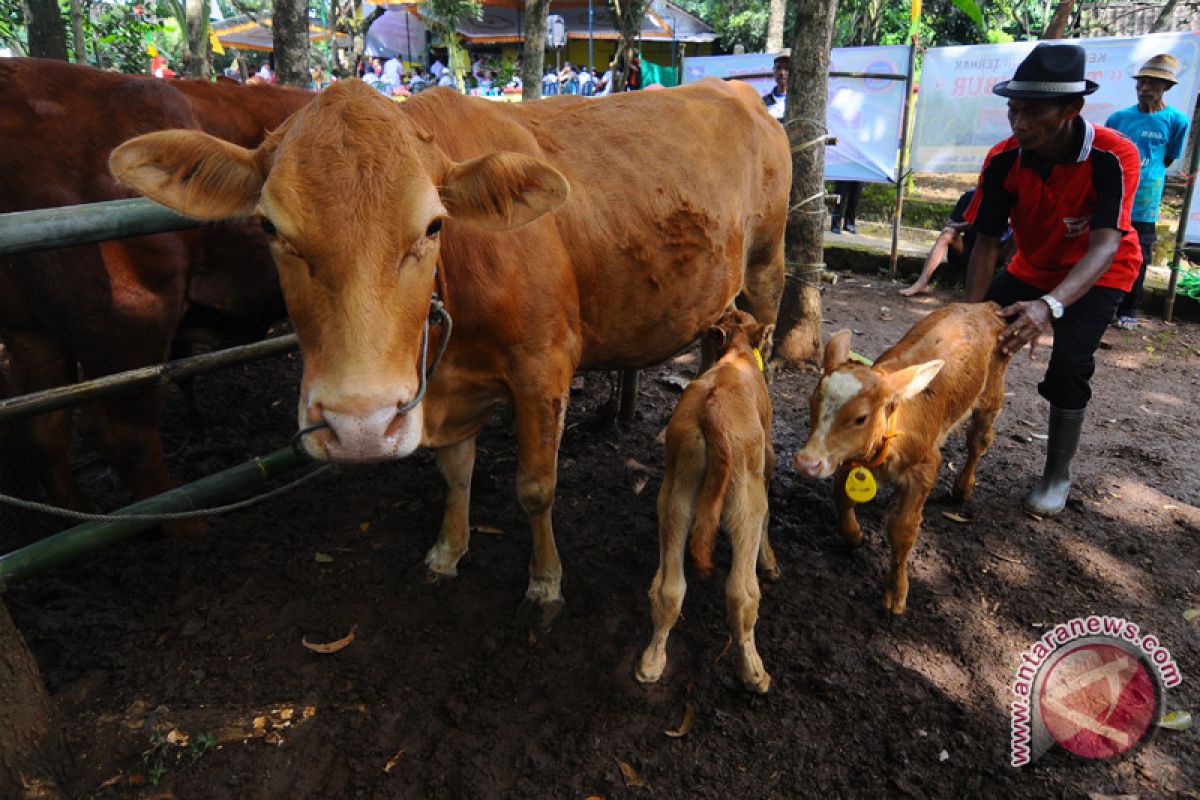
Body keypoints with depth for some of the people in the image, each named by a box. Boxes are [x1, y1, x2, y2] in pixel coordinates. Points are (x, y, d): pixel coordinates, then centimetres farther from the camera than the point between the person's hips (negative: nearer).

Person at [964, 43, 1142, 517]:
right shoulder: (1003, 160, -22)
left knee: (1069, 363, -21)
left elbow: (1104, 246, -41)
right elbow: (986, 244, -19)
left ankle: (1058, 477, -1)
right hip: (1033, 268, 4)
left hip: (1097, 275, -4)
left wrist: (1050, 305, -58)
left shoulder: (1113, 157, -32)